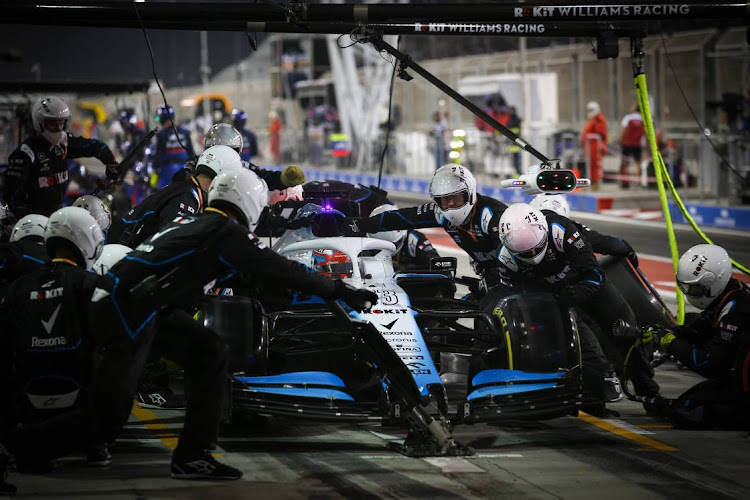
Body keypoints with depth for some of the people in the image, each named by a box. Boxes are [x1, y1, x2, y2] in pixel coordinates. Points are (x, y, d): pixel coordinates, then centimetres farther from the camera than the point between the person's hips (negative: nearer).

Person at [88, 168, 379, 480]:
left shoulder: (194, 223, 18)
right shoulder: (226, 232, -8)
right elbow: (282, 271, -7)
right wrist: (343, 292, -1)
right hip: (128, 305, -10)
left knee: (209, 355, 8)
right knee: (115, 395, -8)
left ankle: (192, 455, 7)